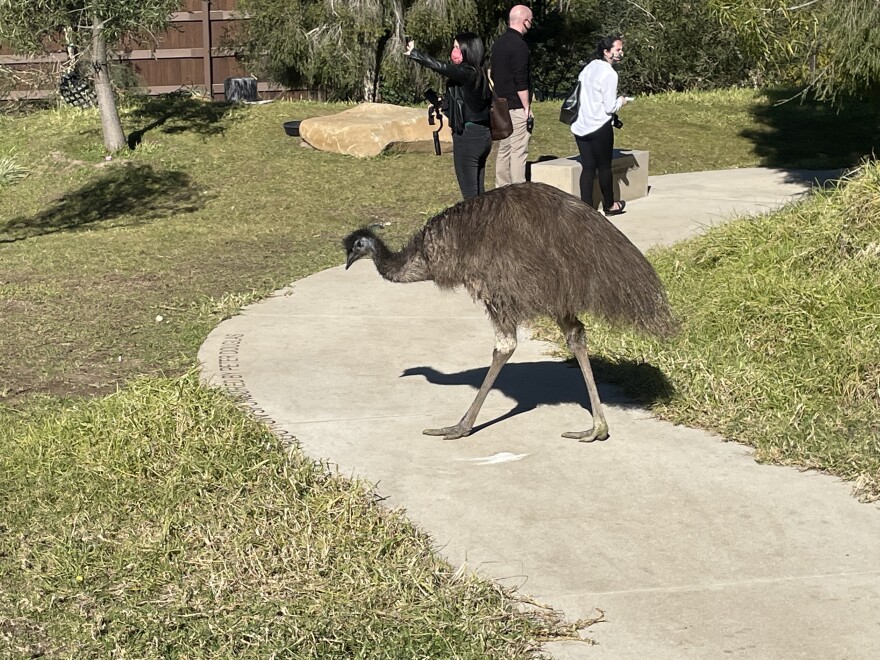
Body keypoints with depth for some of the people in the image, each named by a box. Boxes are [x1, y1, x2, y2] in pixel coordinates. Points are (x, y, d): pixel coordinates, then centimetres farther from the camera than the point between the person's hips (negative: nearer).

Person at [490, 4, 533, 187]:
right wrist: (527, 108, -14)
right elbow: (521, 80, -19)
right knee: (519, 152, -6)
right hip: (517, 107, -9)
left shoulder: (498, 43, 12)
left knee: (503, 150, 12)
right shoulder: (519, 45, -15)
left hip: (501, 106, 9)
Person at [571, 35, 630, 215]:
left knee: (587, 167, 9)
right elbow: (610, 107, -16)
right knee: (604, 167, 8)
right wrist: (621, 101, 5)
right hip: (599, 127, -7)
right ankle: (609, 205, 22)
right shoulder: (609, 74, -14)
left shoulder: (588, 68, 8)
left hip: (580, 126, 7)